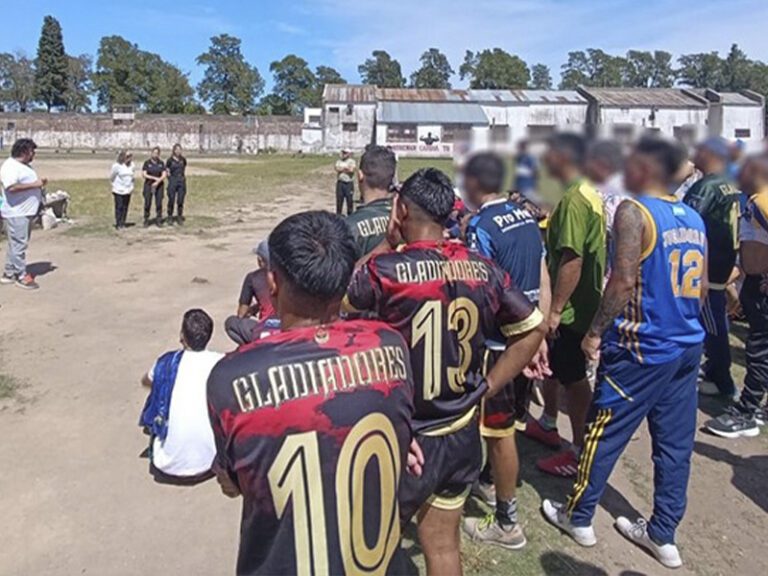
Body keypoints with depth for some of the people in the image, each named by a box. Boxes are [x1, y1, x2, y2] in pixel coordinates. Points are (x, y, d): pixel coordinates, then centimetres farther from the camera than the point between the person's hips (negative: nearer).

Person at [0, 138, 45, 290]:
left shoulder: (23, 165, 16)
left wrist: (39, 183, 9)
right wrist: (34, 184, -24)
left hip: (25, 212, 10)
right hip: (16, 214, -10)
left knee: (16, 244, 15)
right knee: (19, 244, -5)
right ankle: (21, 276, 1)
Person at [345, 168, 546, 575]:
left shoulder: (386, 269, -19)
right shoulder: (484, 270, -3)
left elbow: (340, 299, 1)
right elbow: (533, 330, 6)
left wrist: (387, 244, 2)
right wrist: (485, 388, 7)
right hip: (461, 435, 5)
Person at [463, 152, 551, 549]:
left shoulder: (481, 225, -16)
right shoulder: (526, 217, 7)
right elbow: (544, 285, 9)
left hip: (498, 341, -8)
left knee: (501, 430, 4)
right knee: (509, 422, 23)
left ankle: (507, 523, 16)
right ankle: (492, 482, 45)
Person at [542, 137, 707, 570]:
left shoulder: (634, 211, -13)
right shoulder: (694, 218, 9)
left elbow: (624, 281, -21)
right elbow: (702, 288, 12)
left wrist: (595, 332, -13)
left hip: (641, 348, -7)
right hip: (687, 347, 7)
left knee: (605, 434, 7)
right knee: (676, 444, 13)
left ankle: (578, 517, 23)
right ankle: (663, 535, 25)